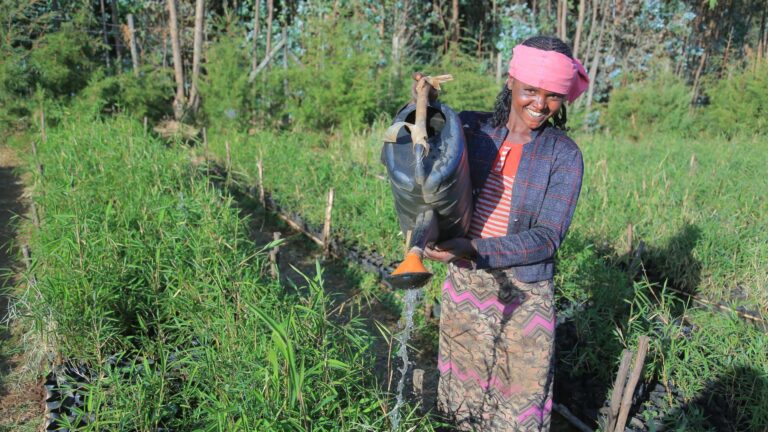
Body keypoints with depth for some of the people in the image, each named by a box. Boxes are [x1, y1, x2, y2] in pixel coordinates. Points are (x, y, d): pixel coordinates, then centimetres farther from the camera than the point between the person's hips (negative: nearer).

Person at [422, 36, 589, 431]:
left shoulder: (563, 155, -11)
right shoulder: (471, 128, -4)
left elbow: (547, 238, -16)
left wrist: (474, 249, -26)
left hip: (524, 296, -2)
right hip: (463, 285, 3)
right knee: (465, 393, 20)